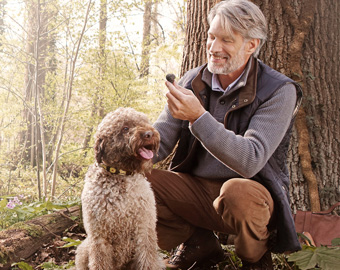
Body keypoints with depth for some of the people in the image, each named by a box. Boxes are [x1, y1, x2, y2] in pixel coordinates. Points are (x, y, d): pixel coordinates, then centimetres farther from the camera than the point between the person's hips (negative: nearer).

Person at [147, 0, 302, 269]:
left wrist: (198, 117, -38)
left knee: (236, 191, -39)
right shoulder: (192, 82, 1)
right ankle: (198, 243, 7)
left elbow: (250, 161, -28)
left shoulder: (279, 91, -15)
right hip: (195, 189, 5)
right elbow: (158, 142, 0)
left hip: (251, 194, -4)